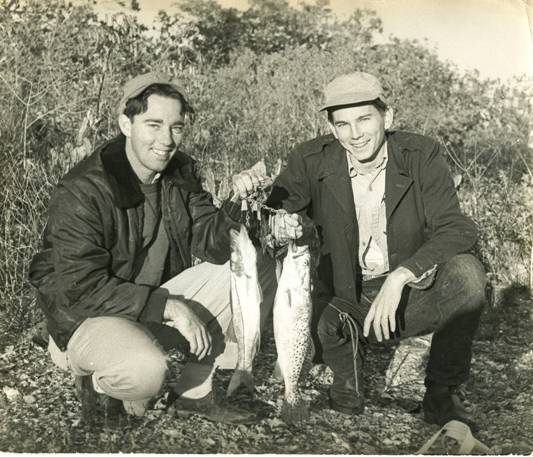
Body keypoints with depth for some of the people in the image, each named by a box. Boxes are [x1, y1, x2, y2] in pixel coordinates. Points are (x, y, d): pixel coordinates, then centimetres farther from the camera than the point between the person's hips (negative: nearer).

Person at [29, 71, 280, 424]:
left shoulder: (180, 171, 0)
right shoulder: (82, 192, -22)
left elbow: (211, 244, -5)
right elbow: (81, 288, -24)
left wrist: (236, 203, -25)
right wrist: (168, 306, -28)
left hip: (160, 300, 7)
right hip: (87, 316, -7)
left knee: (257, 268, -7)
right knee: (147, 369, -40)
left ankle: (196, 391, 3)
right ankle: (98, 384, 1)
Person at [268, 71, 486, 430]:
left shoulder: (422, 155, -11)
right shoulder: (310, 161, -8)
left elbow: (458, 229, -18)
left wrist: (400, 276, -33)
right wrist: (284, 227, -28)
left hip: (413, 293, 0)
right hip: (346, 300, 0)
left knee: (466, 272, -29)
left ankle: (442, 394, -7)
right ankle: (348, 387, 6)